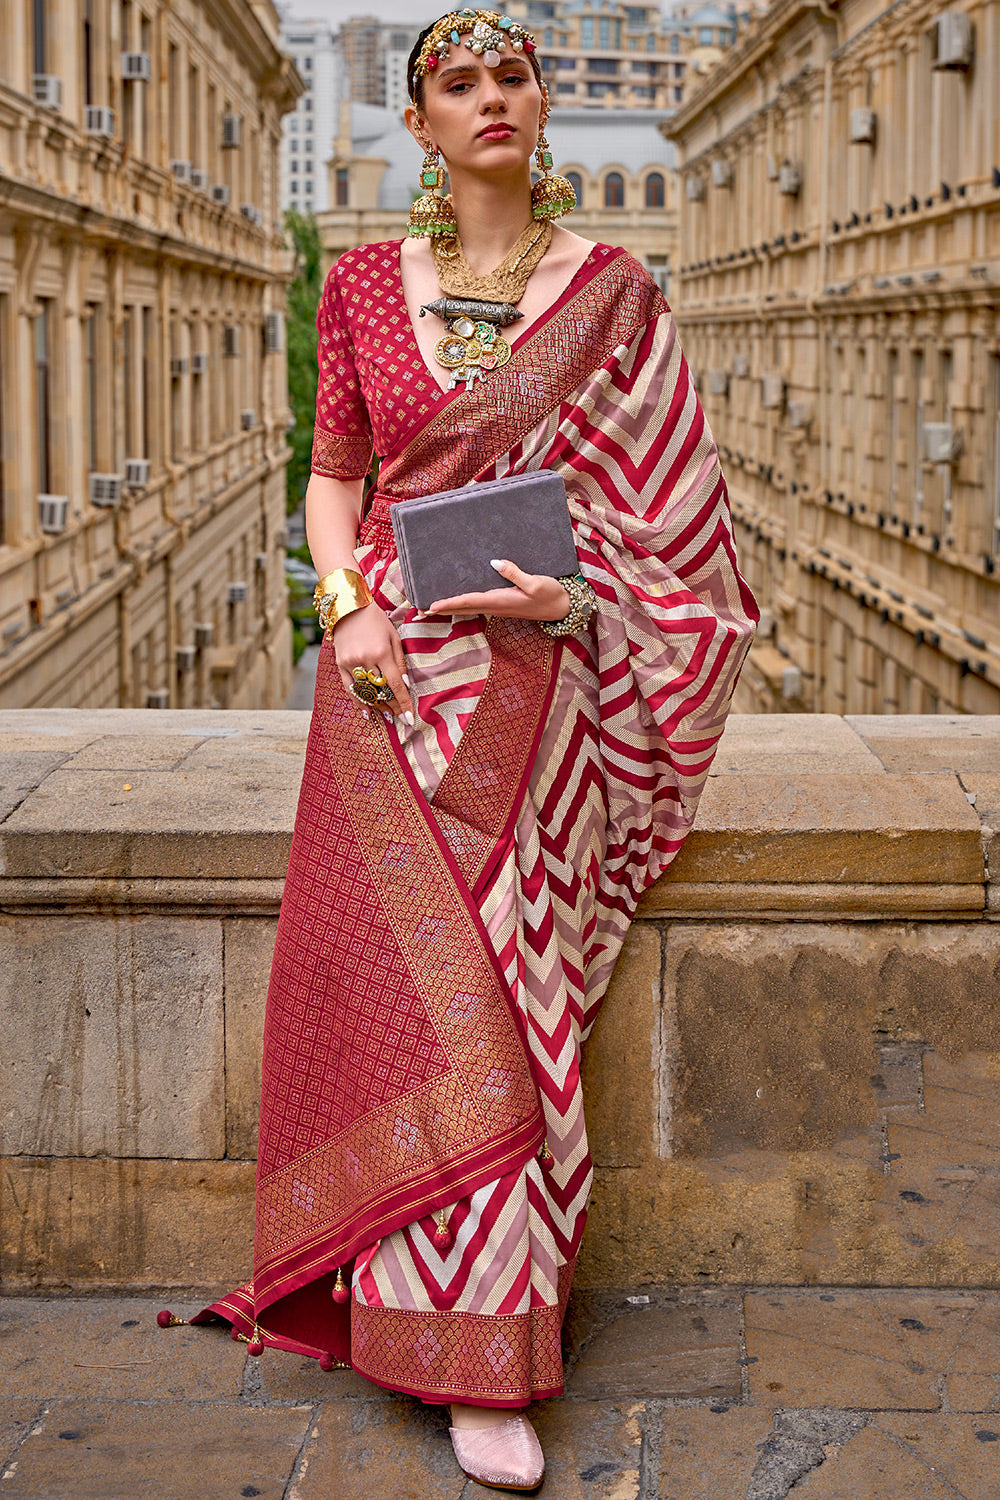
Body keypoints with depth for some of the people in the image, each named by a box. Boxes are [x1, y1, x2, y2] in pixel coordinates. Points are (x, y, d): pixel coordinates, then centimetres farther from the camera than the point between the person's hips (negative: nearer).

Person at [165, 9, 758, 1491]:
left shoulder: (614, 295, 3)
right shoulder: (364, 285, 8)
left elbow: (670, 508, 6)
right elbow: (332, 474, 13)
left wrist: (577, 590, -12)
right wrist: (348, 605, -5)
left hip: (536, 673, -1)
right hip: (395, 673, 1)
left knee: (501, 979, -6)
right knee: (423, 980, -6)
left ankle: (480, 1337, 7)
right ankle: (479, 1357, 8)